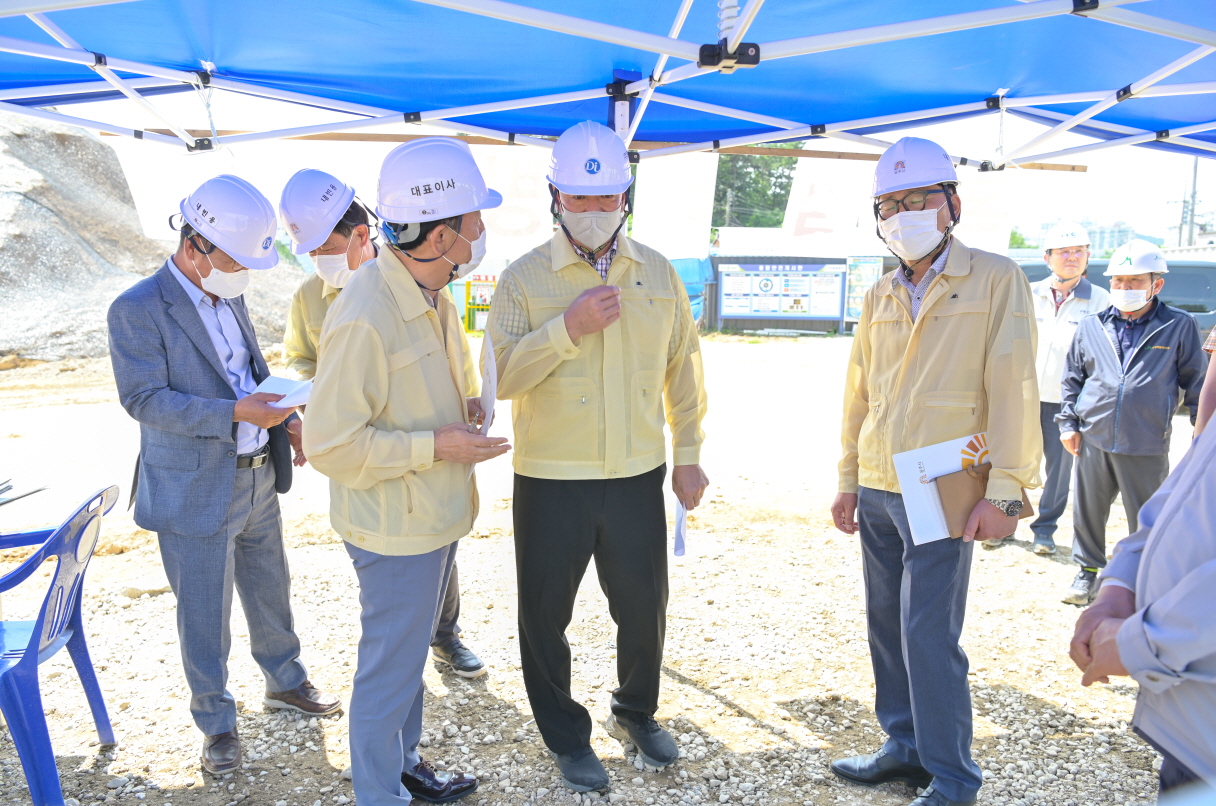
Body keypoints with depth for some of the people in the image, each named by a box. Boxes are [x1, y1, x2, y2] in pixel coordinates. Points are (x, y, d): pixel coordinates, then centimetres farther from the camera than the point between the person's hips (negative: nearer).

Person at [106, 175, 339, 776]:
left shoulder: (229, 298, 7)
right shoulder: (137, 310, -16)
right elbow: (143, 398, -22)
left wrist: (286, 418, 0)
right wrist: (235, 413, -29)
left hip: (259, 480, 7)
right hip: (195, 493, -7)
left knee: (270, 591, 22)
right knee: (204, 615, 8)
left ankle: (286, 681, 43)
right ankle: (217, 723, 27)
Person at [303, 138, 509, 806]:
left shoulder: (432, 293, 3)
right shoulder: (364, 317, -27)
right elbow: (329, 444, -25)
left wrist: (465, 407, 0)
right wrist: (435, 445, -24)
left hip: (434, 518, 9)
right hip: (396, 531, -9)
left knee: (410, 655, 25)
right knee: (389, 671, 9)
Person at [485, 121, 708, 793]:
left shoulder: (658, 274, 4)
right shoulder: (524, 278, -5)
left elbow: (682, 371, 10)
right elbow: (499, 376, -14)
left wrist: (687, 454, 9)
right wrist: (568, 328, -23)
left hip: (637, 476, 2)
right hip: (551, 481, -2)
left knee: (643, 605, 16)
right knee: (546, 614, 11)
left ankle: (636, 712, 43)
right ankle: (567, 736, 34)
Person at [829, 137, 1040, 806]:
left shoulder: (996, 280, -3)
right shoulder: (879, 297, 13)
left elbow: (1013, 388, -9)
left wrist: (1005, 489, -14)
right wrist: (848, 481, 14)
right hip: (877, 493, 6)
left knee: (928, 635, -6)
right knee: (887, 627, 13)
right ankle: (905, 746, 29)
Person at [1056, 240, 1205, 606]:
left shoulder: (1180, 326, -1)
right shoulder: (1091, 327, 5)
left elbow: (1195, 383, 4)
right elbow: (1071, 379, 13)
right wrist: (1068, 423, 6)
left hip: (1147, 447, -2)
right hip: (1093, 441, 3)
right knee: (1088, 512, 13)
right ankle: (1088, 571, 31)